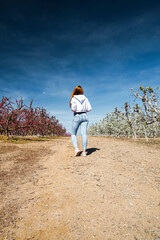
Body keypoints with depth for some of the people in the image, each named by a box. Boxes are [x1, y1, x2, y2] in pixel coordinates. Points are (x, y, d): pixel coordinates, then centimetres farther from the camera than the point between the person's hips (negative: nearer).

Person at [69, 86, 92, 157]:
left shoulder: (73, 98, -2)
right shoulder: (85, 98, 9)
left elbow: (73, 108, -15)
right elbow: (89, 108, 5)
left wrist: (75, 111, 6)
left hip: (77, 117, -3)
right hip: (84, 116, 3)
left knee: (73, 134, 9)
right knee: (84, 134, -2)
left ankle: (76, 149, -7)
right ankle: (84, 151, -3)